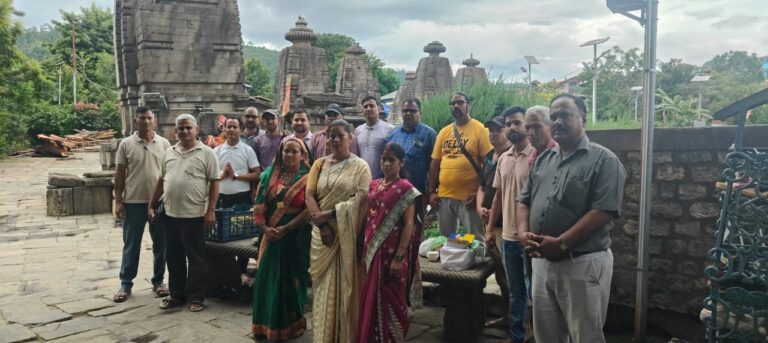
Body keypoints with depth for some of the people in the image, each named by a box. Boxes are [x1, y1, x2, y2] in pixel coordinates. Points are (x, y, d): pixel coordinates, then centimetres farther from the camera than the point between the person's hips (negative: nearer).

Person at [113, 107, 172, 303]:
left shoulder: (164, 143, 2)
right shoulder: (126, 144, -1)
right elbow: (120, 174, 1)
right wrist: (118, 201, -3)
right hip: (134, 202, -1)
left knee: (160, 244, 9)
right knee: (131, 245, 7)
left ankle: (158, 281, 22)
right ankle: (125, 284, 17)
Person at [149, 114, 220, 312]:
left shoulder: (206, 153, -5)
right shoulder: (169, 153, 12)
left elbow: (214, 183, -7)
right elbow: (161, 181, 18)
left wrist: (211, 210, -13)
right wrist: (152, 205, 16)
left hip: (194, 214, -5)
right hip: (170, 213, 6)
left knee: (195, 257, 4)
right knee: (173, 257, 13)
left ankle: (195, 297, 15)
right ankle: (177, 294, 25)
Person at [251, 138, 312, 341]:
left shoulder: (307, 179, -5)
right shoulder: (270, 175, 6)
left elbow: (309, 210, -11)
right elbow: (260, 204, 4)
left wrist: (285, 228, -16)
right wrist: (266, 228, -9)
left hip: (295, 236, -3)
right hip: (271, 234, 4)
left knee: (291, 279, 5)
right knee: (267, 278, 6)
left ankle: (290, 325, 20)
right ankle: (267, 324, 21)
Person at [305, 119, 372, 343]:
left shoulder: (360, 166, 0)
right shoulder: (320, 164, 10)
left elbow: (360, 199, -11)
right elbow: (309, 196, 2)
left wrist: (329, 214, -15)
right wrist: (322, 224, -11)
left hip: (347, 233, -3)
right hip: (322, 232, 3)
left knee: (345, 284, 1)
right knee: (324, 286, 7)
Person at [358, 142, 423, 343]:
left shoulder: (405, 189, -10)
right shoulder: (374, 186, 9)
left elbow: (409, 225, -14)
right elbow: (368, 220, 12)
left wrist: (399, 257, -18)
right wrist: (364, 250, 11)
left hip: (392, 252, -6)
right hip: (373, 251, 6)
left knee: (390, 301, 4)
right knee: (371, 299, 13)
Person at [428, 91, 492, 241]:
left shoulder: (480, 129, -5)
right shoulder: (444, 132, 11)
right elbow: (435, 163, 12)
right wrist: (432, 192, 7)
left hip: (469, 197, -5)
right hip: (444, 196, 5)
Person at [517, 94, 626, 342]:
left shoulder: (603, 160, -9)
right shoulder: (543, 160, 12)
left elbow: (603, 212, -18)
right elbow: (524, 200, 13)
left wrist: (561, 243, -21)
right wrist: (523, 232, -6)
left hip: (583, 264, -6)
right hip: (542, 262, 6)